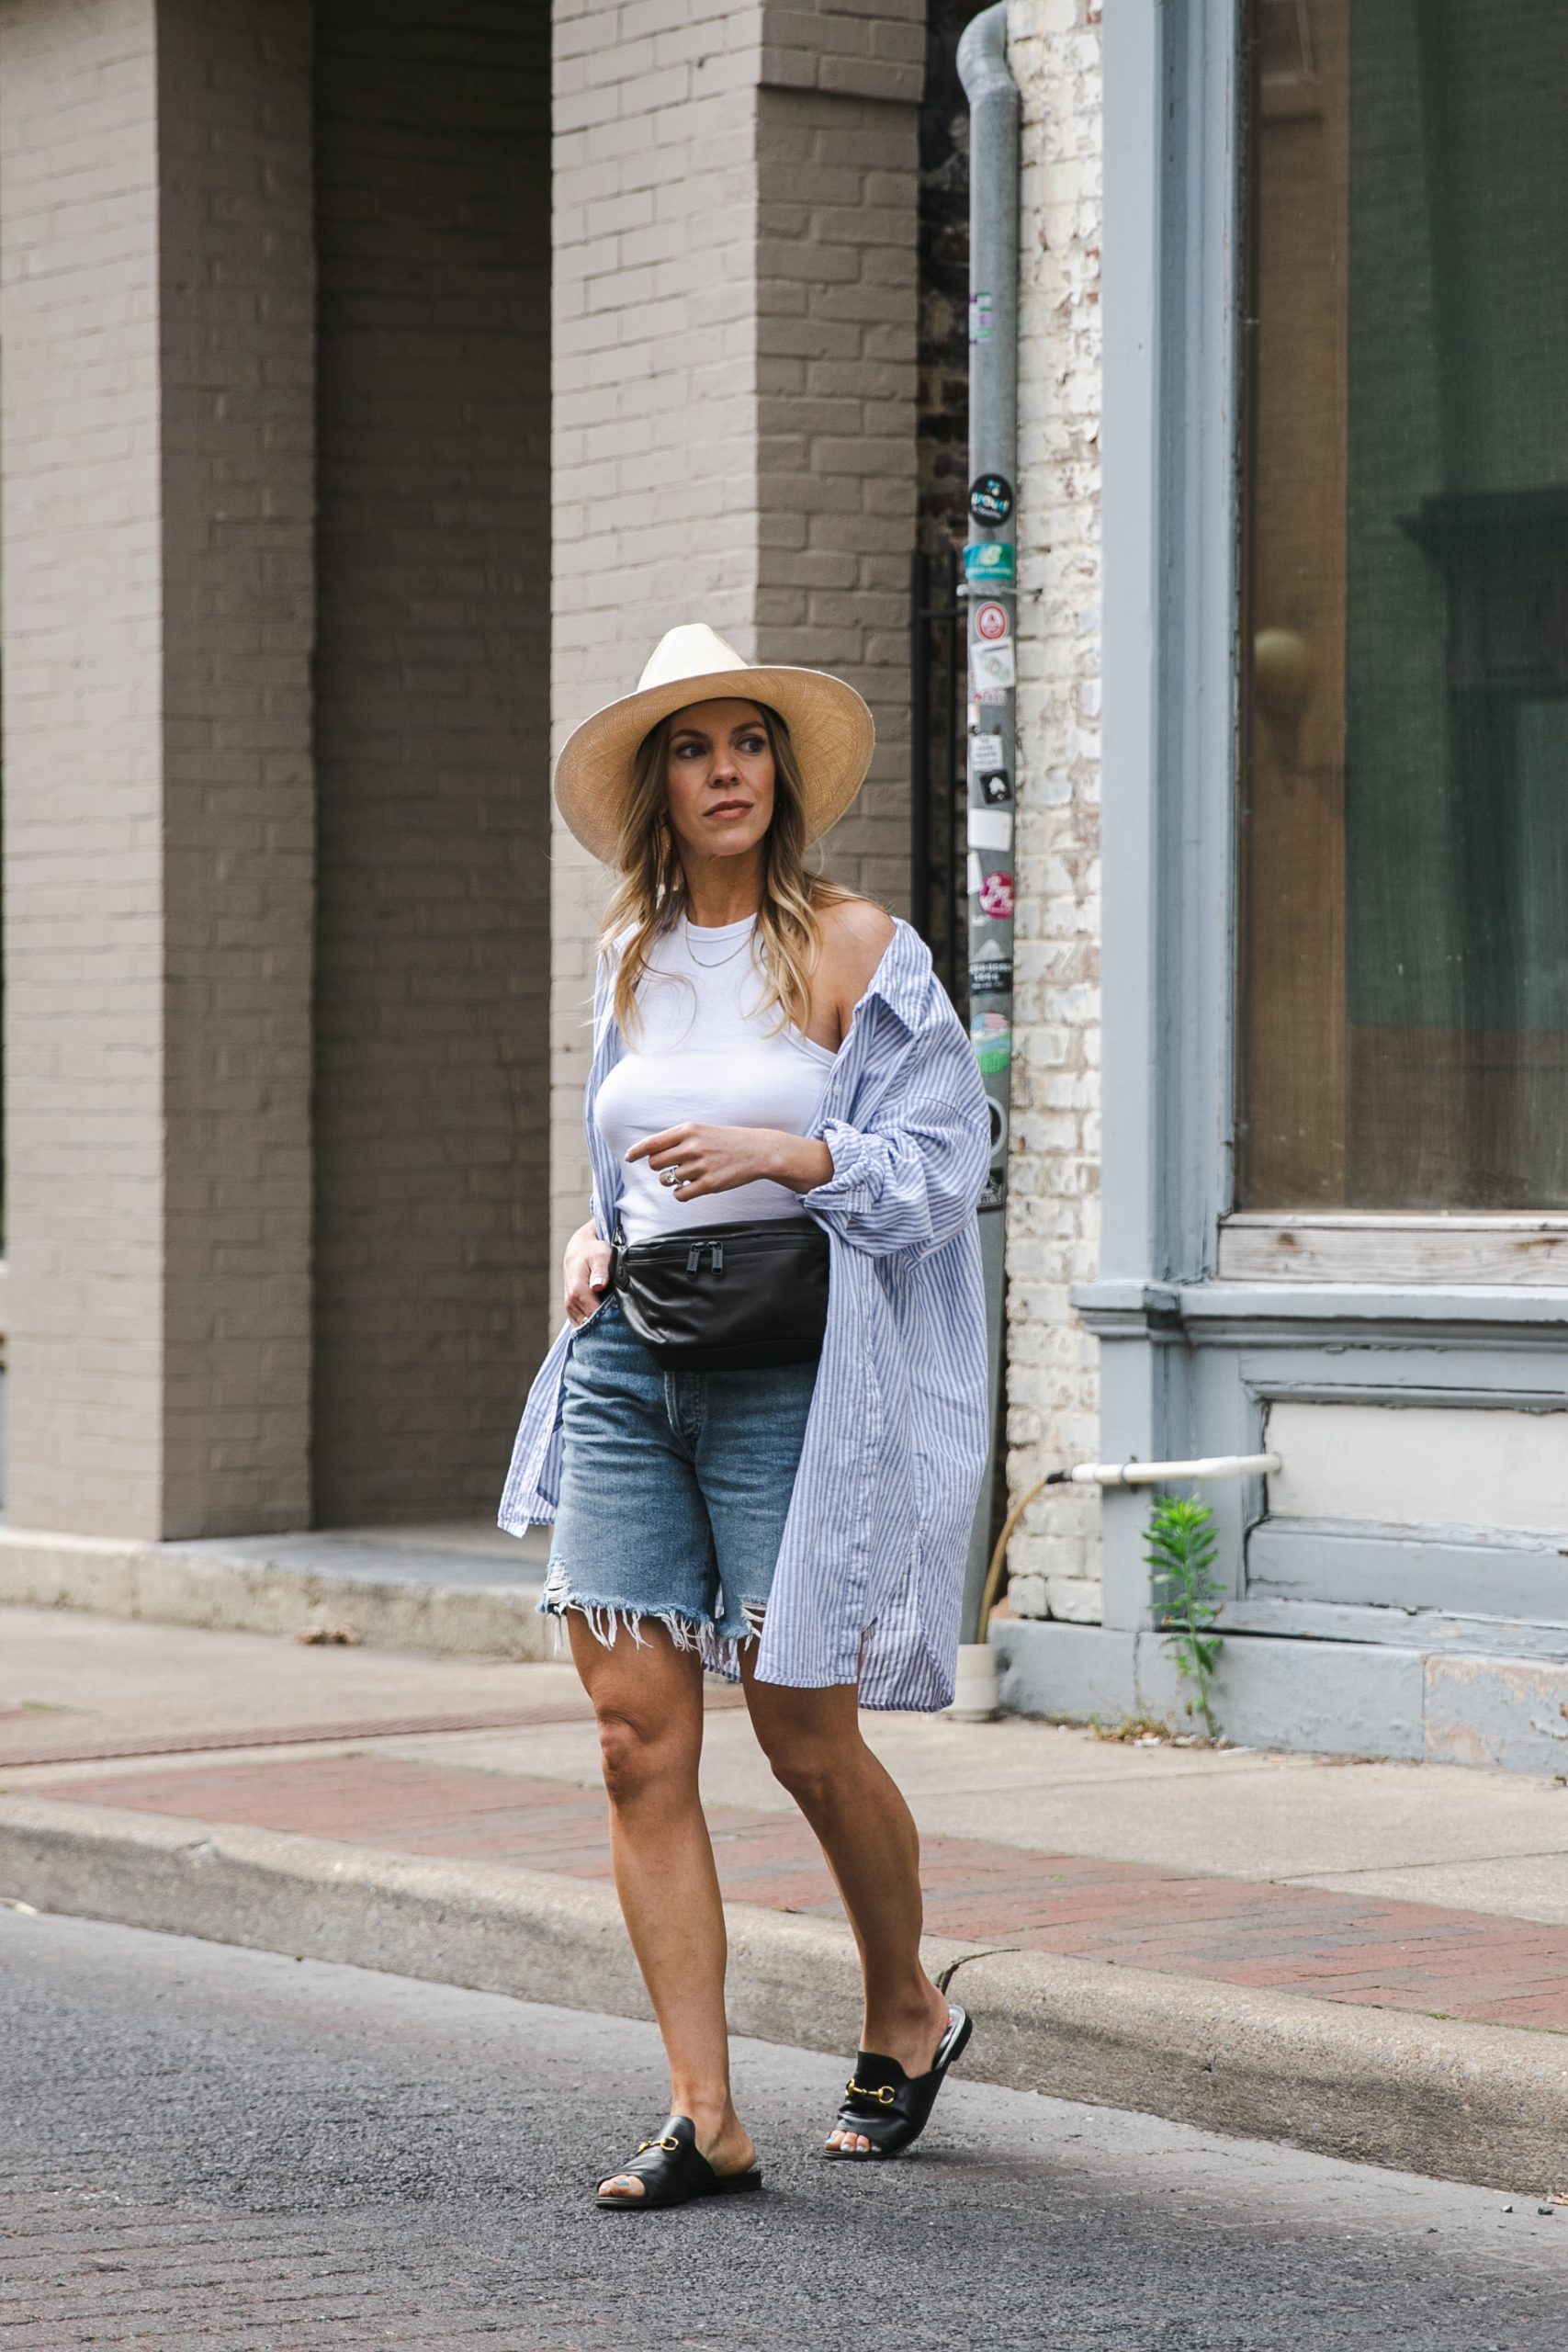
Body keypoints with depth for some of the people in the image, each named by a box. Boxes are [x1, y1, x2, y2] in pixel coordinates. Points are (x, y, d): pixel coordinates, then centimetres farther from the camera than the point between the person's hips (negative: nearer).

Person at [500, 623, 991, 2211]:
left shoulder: (854, 947, -1)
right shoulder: (630, 958, 14)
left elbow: (943, 1158, -5)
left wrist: (785, 1151, -18)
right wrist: (596, 1237, 8)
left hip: (787, 1370, -4)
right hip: (630, 1367, 5)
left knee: (804, 1736, 3)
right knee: (638, 1739, -4)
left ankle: (905, 2017, 30)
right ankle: (703, 2120, -1)